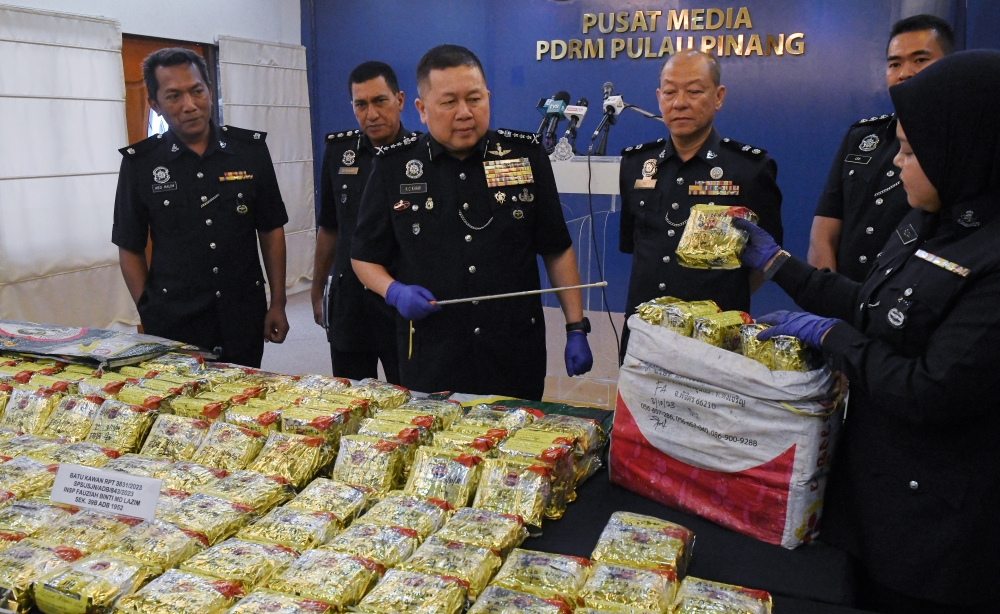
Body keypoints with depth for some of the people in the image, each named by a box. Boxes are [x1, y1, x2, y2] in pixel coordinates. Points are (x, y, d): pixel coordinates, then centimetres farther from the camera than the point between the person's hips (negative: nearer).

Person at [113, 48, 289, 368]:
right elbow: (130, 248, 4)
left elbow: (271, 230, 5)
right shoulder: (140, 162, -2)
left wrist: (278, 303, 2)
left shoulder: (250, 149, 0)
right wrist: (148, 314, -2)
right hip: (173, 323, -1)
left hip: (244, 318, 1)